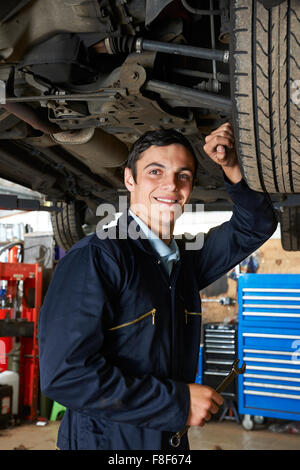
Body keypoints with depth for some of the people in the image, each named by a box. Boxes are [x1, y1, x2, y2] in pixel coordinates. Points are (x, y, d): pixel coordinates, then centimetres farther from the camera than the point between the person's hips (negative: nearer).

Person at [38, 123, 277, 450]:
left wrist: (231, 167, -2)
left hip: (172, 442, 7)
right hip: (105, 442, -7)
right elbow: (64, 374, -25)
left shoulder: (186, 261, 4)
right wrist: (178, 401, -21)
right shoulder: (94, 258, -18)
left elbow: (255, 226, 16)